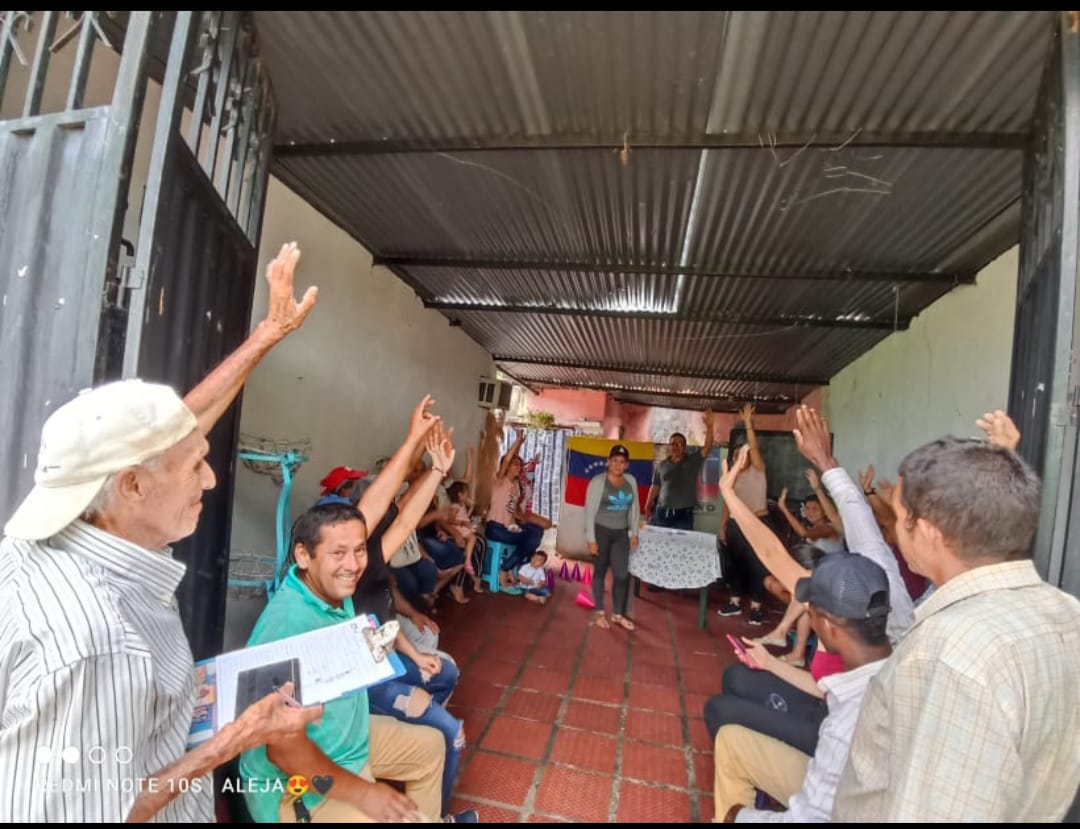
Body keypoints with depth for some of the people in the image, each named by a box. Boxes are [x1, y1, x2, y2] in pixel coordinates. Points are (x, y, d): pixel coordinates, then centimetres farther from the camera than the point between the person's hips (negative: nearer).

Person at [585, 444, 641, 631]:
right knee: (600, 571, 8)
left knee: (622, 574, 5)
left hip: (621, 533, 4)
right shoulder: (598, 482, -13)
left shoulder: (631, 481, 2)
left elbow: (634, 508, 11)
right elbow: (590, 512, -13)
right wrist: (591, 539, -14)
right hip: (601, 532, -4)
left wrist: (634, 533, 8)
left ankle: (618, 614, 21)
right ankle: (599, 613, 23)